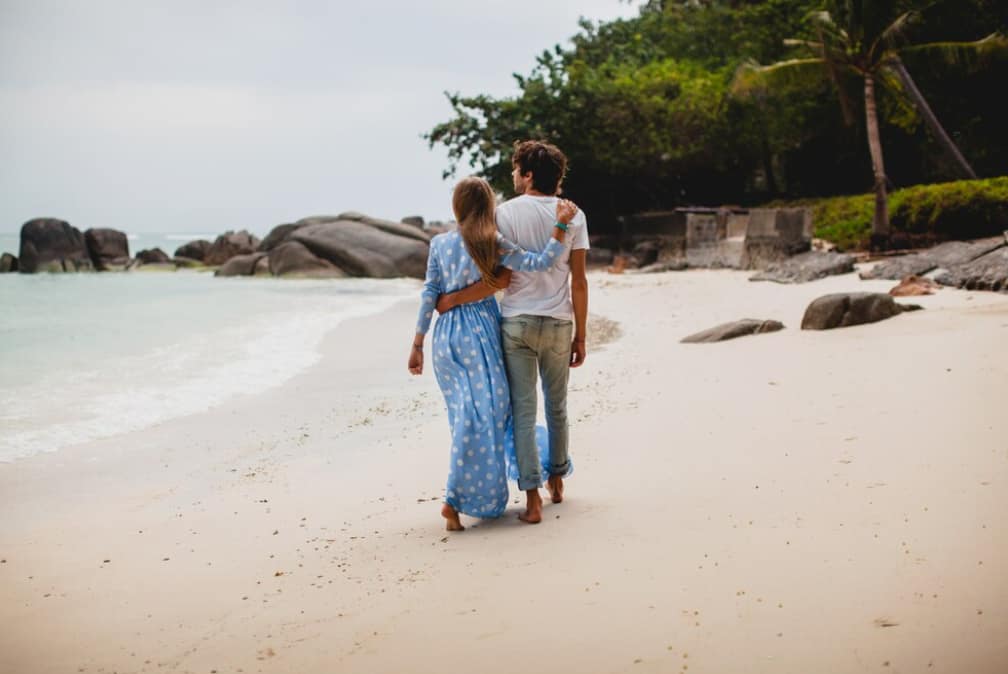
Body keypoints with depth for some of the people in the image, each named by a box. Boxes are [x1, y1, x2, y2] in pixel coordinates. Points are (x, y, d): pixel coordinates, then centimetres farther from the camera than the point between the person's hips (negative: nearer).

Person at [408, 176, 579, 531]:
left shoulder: (439, 243, 4)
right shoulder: (493, 244, -6)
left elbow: (429, 295, 4)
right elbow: (540, 263, -13)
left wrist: (417, 345, 7)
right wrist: (561, 223, -9)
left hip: (445, 335, 4)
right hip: (480, 332, -4)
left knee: (463, 415, 14)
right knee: (483, 415, -1)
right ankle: (454, 499, -9)